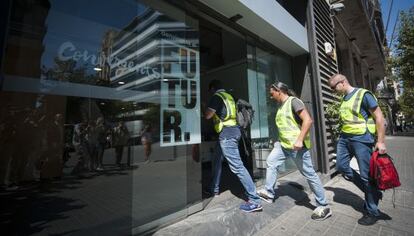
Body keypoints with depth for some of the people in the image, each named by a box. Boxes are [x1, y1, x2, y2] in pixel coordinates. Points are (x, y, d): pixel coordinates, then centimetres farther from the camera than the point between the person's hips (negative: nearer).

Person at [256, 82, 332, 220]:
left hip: (297, 145, -9)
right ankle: (268, 193, 21)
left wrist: (299, 140, -27)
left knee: (309, 174, 1)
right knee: (271, 162, 9)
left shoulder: (293, 101, -12)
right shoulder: (281, 106, 16)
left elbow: (308, 120, -21)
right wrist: (281, 140, 21)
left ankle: (323, 206, 17)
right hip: (283, 144, 9)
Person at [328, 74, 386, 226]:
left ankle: (372, 212, 17)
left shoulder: (363, 94, -9)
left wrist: (380, 141, -15)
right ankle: (372, 192, 26)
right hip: (344, 137, 8)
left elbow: (379, 117, -11)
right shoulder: (344, 99, 12)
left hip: (361, 139, -7)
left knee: (366, 175, 1)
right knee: (341, 166, 7)